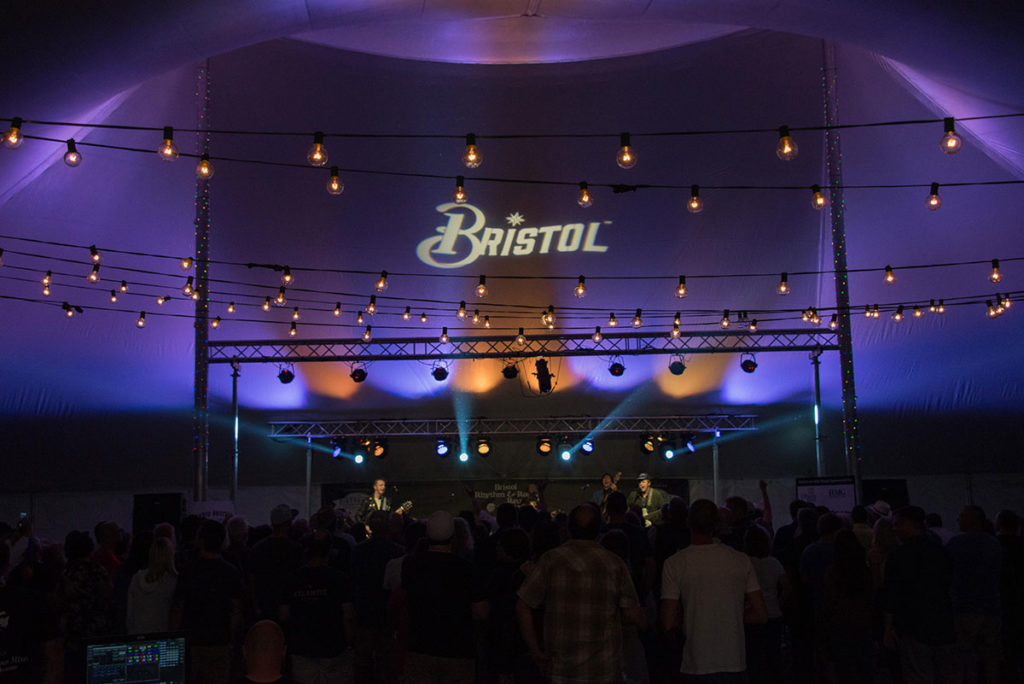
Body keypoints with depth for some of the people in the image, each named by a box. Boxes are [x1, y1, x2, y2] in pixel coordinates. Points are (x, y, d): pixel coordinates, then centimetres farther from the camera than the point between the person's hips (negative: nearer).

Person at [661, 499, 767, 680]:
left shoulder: (674, 563, -7)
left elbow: (669, 623, -10)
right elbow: (761, 615, 1)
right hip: (734, 665, 2)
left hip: (696, 667, -2)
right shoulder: (741, 560, 0)